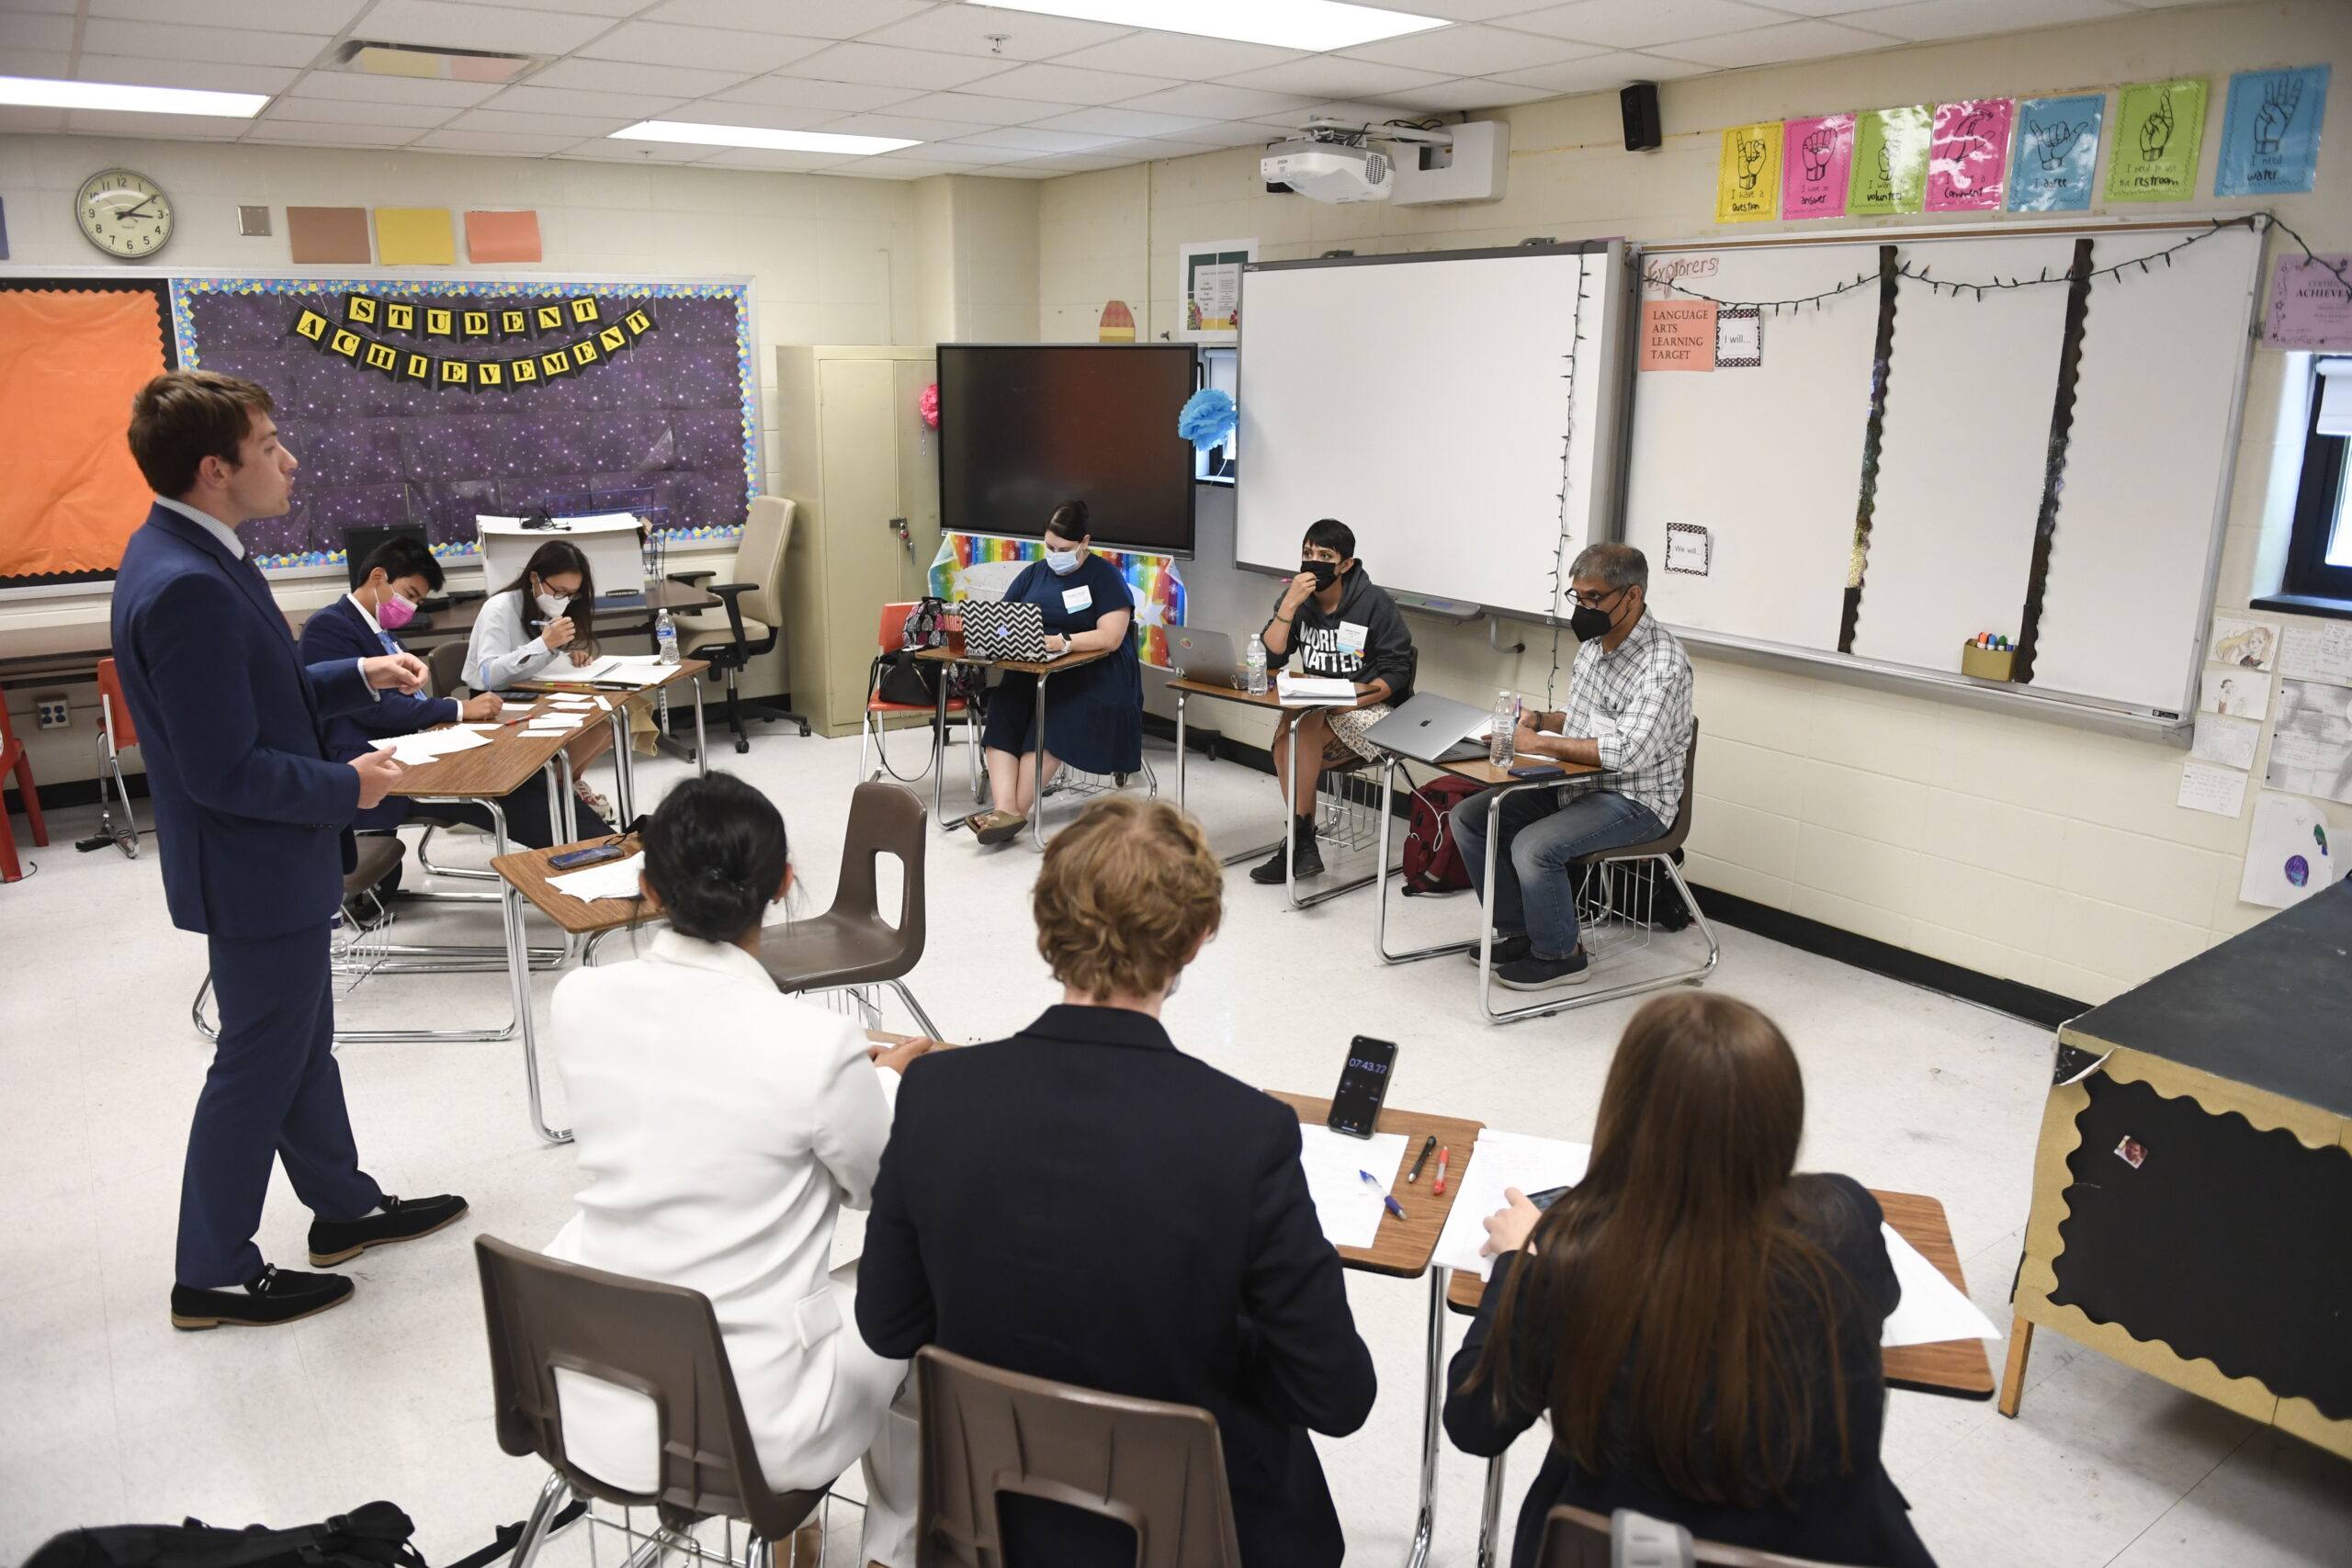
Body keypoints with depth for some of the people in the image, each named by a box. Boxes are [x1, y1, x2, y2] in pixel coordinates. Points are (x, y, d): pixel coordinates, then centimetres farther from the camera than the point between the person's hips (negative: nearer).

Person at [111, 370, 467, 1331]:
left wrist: (358, 676, 7)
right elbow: (225, 771, -28)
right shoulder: (186, 586, -28)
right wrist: (346, 786, -16)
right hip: (253, 869, -10)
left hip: (274, 859, 10)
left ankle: (345, 1207, 39)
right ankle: (212, 1275, 22)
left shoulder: (189, 553, 4)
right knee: (258, 1067, 5)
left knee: (302, 1044, 22)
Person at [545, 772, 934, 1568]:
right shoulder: (814, 1044, -23)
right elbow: (879, 1186, -4)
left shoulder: (578, 1001, -9)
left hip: (585, 1402, 5)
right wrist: (885, 1079, 15)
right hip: (743, 1430, -5)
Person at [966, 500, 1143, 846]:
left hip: (1095, 674, -5)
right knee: (1002, 714, -25)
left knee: (1052, 723, -33)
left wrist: (1064, 642, -29)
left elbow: (1110, 637, -14)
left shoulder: (1105, 577, -2)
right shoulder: (1034, 573, 16)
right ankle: (1006, 809, -35)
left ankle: (1016, 809, -26)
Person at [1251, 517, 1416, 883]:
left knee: (1305, 728, -31)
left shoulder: (1375, 602, -8)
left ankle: (1297, 839, -21)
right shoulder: (1297, 597, 3)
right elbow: (1269, 659, -6)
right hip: (1314, 706, 4)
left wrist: (1355, 699, -23)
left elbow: (1395, 672, -8)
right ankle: (1304, 846, -21)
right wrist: (1290, 604, -17)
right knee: (1286, 741, -28)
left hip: (1369, 707, -4)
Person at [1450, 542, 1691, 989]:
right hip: (1576, 784, 9)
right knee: (1470, 817, 1)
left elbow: (1629, 751, -31)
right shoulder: (1594, 644, 7)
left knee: (1534, 847, -30)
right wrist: (1540, 720, 1)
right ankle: (1517, 932, 12)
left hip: (1634, 800, -9)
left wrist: (1541, 743, -26)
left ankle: (1560, 955, -4)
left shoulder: (1662, 664, -21)